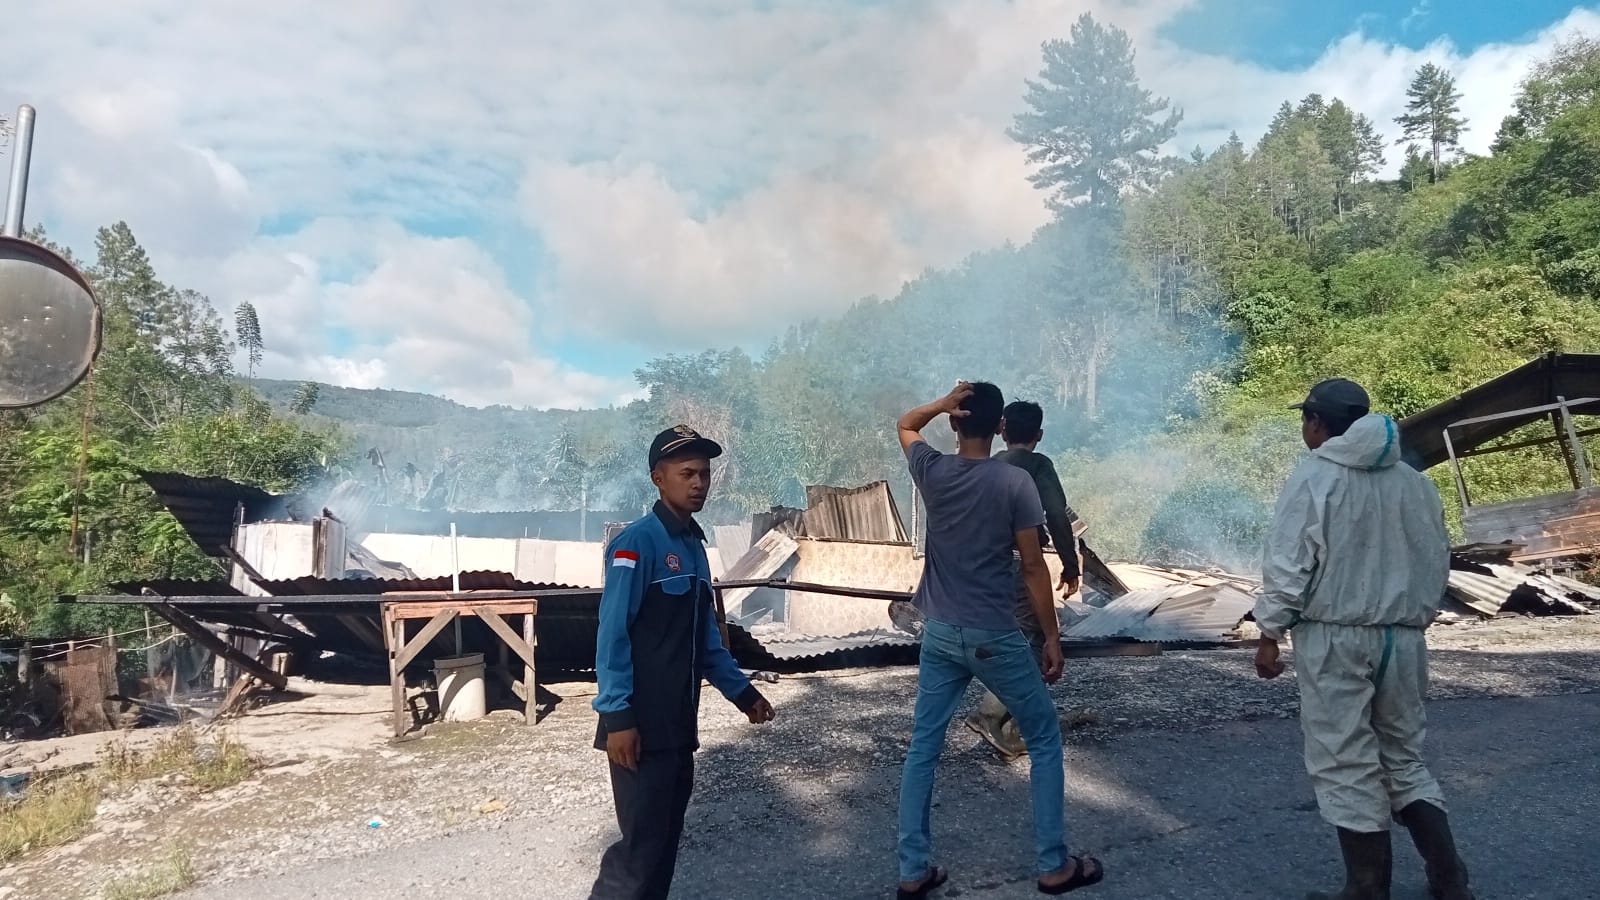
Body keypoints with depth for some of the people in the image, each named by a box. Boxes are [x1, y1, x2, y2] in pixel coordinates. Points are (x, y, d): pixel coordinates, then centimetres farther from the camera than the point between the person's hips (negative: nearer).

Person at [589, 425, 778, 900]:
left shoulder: (693, 545, 12)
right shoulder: (637, 543, -14)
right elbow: (612, 635, -17)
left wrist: (741, 691, 18)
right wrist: (617, 717, -20)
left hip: (679, 725, 8)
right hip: (641, 726, -8)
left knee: (665, 842, 14)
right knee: (642, 844, -5)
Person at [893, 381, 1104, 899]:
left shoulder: (932, 472, -3)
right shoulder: (1015, 482, -12)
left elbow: (905, 425, 18)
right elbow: (1033, 567, -11)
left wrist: (942, 403, -2)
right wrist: (1052, 637, -2)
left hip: (939, 635, 4)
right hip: (995, 637, -3)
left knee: (922, 749, 11)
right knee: (1044, 741, 15)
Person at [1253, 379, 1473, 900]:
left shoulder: (1315, 476, -9)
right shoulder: (1415, 482, 9)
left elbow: (1288, 565, -13)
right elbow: (1437, 563, 14)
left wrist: (1270, 632, -5)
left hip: (1335, 638, -6)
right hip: (1404, 638, 6)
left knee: (1346, 767, 3)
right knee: (1405, 759, 19)